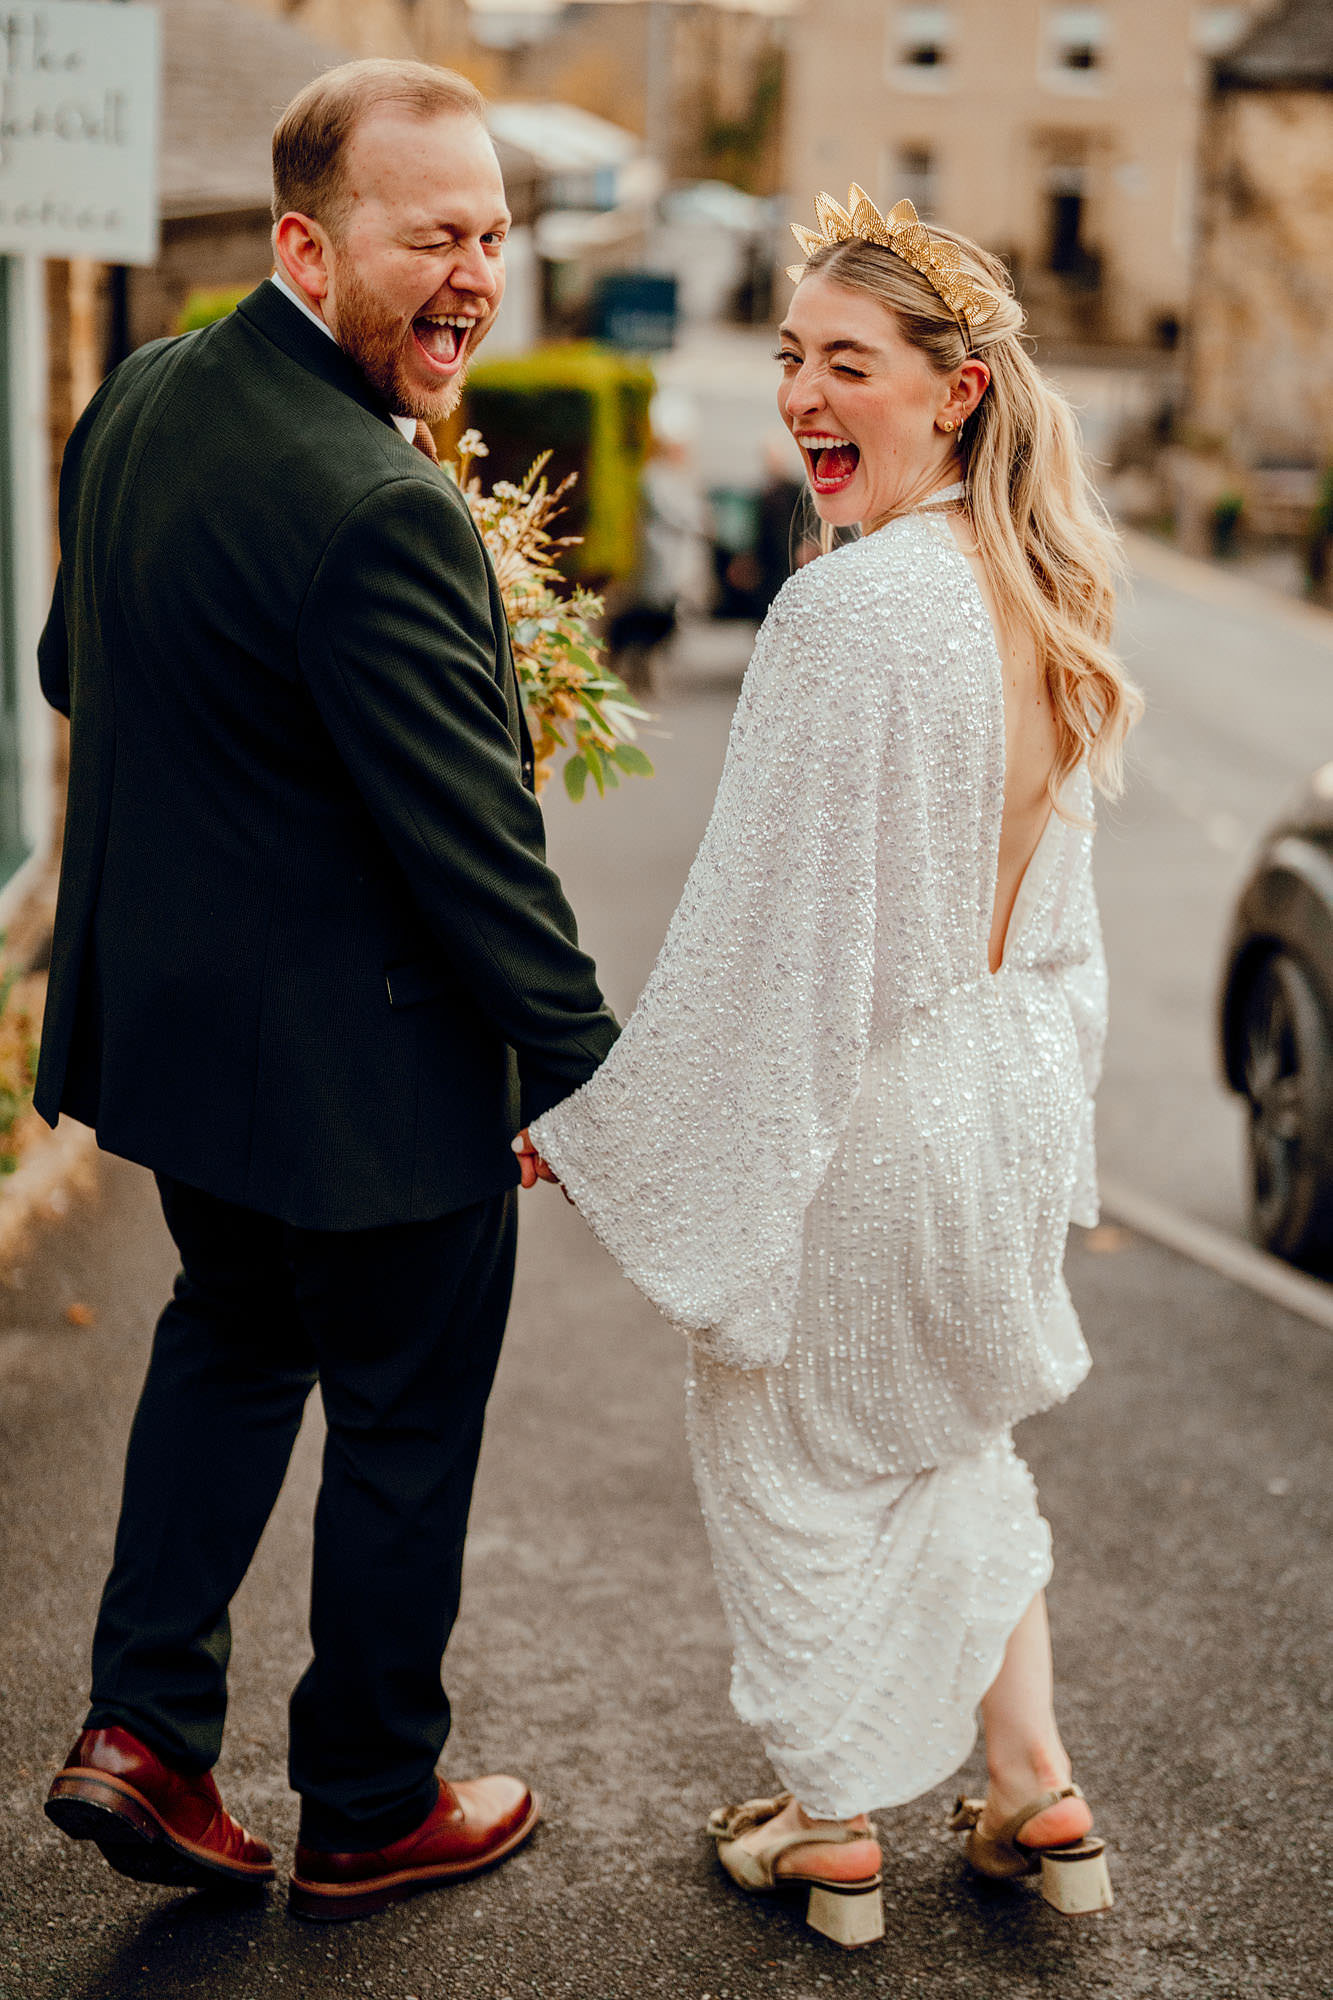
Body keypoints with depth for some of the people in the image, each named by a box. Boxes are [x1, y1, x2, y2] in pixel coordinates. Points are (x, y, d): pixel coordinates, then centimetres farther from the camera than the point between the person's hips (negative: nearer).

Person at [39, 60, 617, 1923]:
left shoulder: (136, 398, 0)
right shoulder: (376, 509, -28)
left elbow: (70, 669, 13)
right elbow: (476, 846, -25)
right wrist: (590, 1075, -14)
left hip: (160, 1006, 8)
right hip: (364, 1064, -8)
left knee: (230, 1337, 28)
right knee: (401, 1422, 12)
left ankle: (145, 1723, 25)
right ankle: (371, 1809, 30)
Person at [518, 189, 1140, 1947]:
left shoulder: (848, 611, -25)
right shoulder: (1038, 595, 2)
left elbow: (768, 922, -23)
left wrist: (600, 1125, -13)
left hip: (854, 1109, -8)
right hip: (1012, 1089, 8)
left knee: (788, 1444, 14)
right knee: (953, 1434, 26)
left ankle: (833, 1828, 27)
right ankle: (1038, 1797, 30)